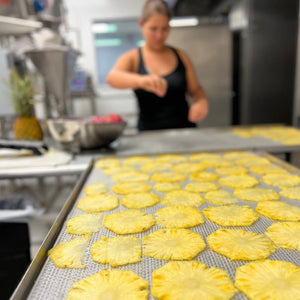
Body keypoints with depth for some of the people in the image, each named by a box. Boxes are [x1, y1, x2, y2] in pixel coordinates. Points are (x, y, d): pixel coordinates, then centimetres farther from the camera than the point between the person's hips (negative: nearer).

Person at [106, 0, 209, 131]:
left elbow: (195, 90, 15)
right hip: (149, 133, -2)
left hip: (184, 129, 2)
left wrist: (202, 102, -8)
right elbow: (112, 77, -16)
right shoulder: (132, 58, 3)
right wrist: (141, 80, -36)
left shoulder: (181, 56, 10)